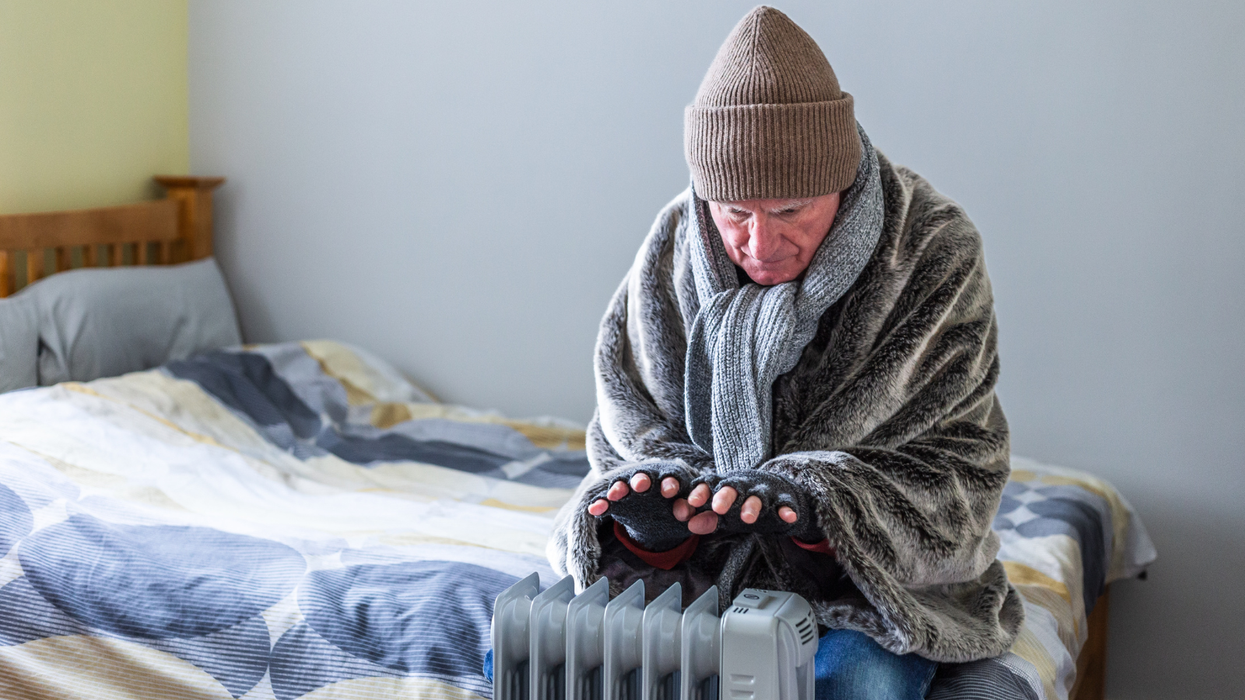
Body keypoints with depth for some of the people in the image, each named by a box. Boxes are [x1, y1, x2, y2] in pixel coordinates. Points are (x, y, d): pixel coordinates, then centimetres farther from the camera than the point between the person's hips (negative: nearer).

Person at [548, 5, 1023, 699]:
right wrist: (656, 495, -26)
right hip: (699, 563, 3)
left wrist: (812, 499, -33)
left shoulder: (935, 255, -14)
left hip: (871, 568, -2)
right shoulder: (675, 249, -5)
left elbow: (959, 467, -15)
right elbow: (630, 431, -1)